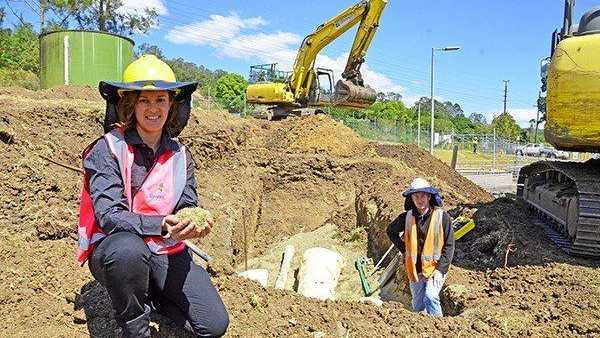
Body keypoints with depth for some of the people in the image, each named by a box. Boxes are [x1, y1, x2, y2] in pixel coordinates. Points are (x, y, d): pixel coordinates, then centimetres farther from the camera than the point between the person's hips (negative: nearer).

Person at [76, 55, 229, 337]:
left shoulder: (180, 155, 3)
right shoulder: (108, 149, -12)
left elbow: (188, 205, 0)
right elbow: (108, 216, -20)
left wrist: (194, 223, -25)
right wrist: (162, 226, -36)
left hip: (166, 253, 4)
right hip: (114, 249, -4)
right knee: (128, 249, -41)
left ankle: (147, 297, 17)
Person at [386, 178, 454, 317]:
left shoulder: (442, 217, -9)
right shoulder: (406, 217, -1)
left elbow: (449, 246, -7)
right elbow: (391, 231, 18)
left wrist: (440, 270, -15)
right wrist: (404, 249, 8)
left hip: (435, 268, -4)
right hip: (415, 269, 4)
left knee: (430, 297, -27)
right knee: (418, 308, 14)